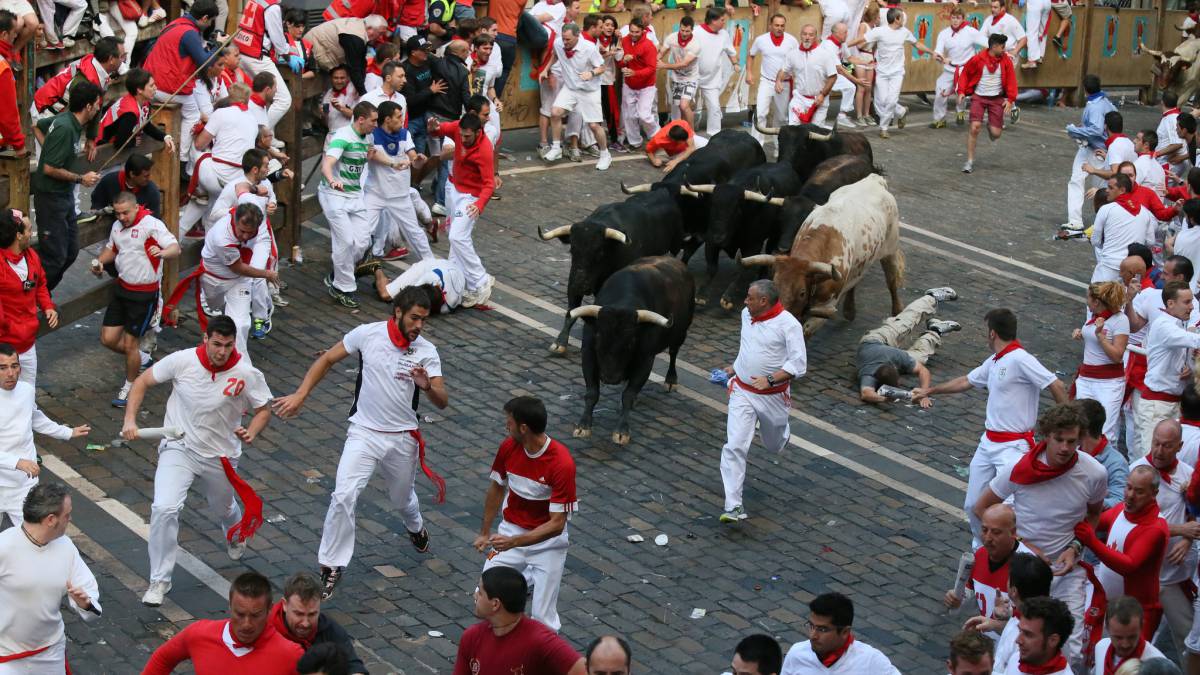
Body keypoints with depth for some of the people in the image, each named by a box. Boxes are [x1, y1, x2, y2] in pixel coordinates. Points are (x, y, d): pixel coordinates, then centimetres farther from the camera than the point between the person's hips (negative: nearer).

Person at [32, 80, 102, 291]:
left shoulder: (64, 118, 3)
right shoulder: (65, 129, -25)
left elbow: (39, 126, 23)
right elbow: (49, 169, -25)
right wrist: (81, 179, -15)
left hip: (65, 195, 10)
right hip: (51, 197, -10)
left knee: (71, 251, 13)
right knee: (54, 257, -6)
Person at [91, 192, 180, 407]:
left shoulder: (152, 225, -19)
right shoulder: (117, 226, 5)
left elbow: (175, 248, -28)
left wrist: (162, 253, -51)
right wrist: (100, 261, 3)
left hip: (145, 293, -7)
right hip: (122, 287, 7)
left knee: (130, 343, 0)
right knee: (108, 339, 5)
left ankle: (130, 387, 24)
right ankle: (140, 357, 34)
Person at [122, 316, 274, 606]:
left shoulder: (248, 374, -17)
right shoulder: (183, 361, -17)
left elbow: (263, 410, -2)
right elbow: (142, 381, -3)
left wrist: (251, 432, -23)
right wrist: (130, 420, -14)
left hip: (221, 456, 1)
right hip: (179, 448, -1)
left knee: (223, 509, 23)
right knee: (164, 508, -21)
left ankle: (236, 535, 64)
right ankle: (159, 580, -4)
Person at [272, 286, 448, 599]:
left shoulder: (427, 352, -9)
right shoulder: (368, 334, -11)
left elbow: (443, 401, -12)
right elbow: (327, 360, 0)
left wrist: (427, 386, -35)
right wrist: (300, 395, -8)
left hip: (403, 438, 2)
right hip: (364, 433, -2)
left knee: (403, 498, 22)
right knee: (343, 496, -18)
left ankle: (416, 529, 58)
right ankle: (331, 565, -6)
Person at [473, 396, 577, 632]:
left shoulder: (562, 463, -25)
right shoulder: (508, 447, -9)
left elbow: (557, 524, -23)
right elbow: (496, 488, 10)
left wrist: (513, 542, -31)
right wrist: (484, 533, 12)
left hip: (547, 540, -5)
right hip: (511, 531, 5)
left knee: (542, 618, -12)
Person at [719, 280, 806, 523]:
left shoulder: (788, 325, -19)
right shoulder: (747, 315, 1)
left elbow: (799, 364, -21)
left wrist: (770, 380, -29)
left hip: (773, 395, -3)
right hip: (742, 392, 3)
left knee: (775, 445, 21)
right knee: (735, 446, -12)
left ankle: (782, 430, 61)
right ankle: (733, 505, -11)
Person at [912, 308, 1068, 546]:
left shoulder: (1020, 359, -16)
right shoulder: (993, 362, 12)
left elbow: (1057, 387, -20)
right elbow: (965, 381, 28)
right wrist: (929, 391, 37)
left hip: (1013, 446, -9)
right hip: (988, 443, 9)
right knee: (973, 505, 13)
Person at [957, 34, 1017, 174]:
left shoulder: (1006, 61, -3)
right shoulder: (978, 59, -8)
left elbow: (1011, 81, 0)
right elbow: (965, 74, 3)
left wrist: (1010, 99, -10)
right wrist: (961, 92, -5)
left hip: (997, 99, 2)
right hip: (979, 97, -2)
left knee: (996, 134, -4)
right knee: (975, 128, -14)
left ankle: (991, 127, 37)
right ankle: (970, 161, -1)